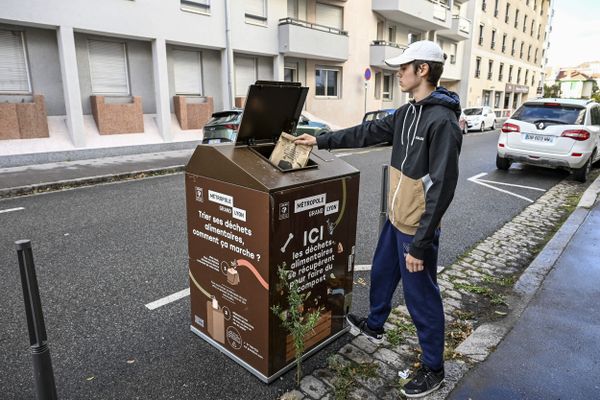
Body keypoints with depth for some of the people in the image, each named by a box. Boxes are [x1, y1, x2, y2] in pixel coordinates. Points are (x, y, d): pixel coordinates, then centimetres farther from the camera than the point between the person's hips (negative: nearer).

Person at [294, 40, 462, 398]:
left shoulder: (443, 121, -22)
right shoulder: (408, 112, 7)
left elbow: (442, 188, -24)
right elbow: (367, 133, 16)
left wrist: (420, 244, -23)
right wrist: (321, 140, 17)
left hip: (417, 230, -9)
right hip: (395, 220, 9)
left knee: (422, 298, 6)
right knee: (381, 274, 25)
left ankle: (433, 368, 28)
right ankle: (374, 326, 50)